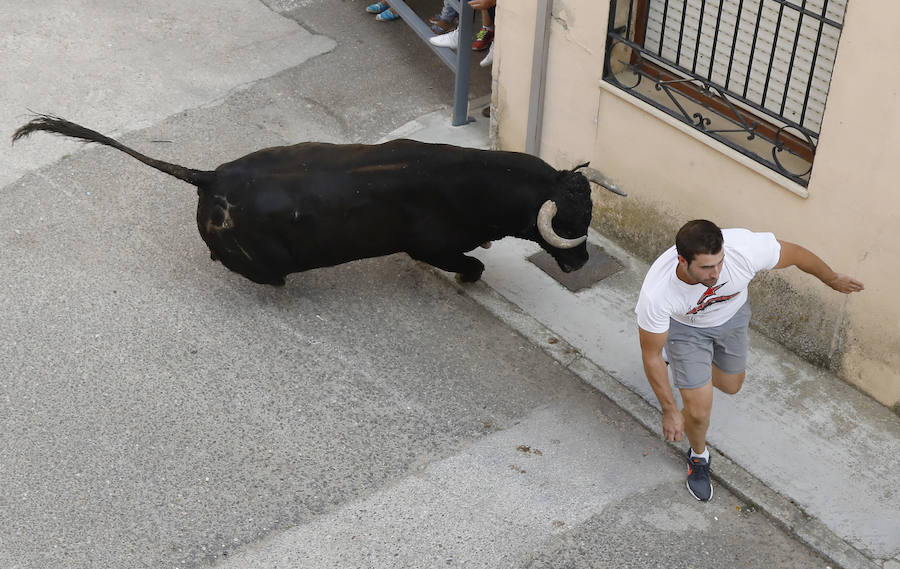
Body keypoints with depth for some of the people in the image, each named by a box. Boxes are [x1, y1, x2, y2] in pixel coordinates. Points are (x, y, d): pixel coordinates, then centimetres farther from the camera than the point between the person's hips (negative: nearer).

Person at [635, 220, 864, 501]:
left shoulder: (745, 248, -41)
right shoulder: (656, 293, -43)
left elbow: (795, 254, -18)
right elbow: (651, 355, -26)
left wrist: (833, 280, 1)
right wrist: (669, 410, -19)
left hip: (731, 315, 3)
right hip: (685, 325, -3)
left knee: (730, 386, 23)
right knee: (700, 411, -4)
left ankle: (688, 364, 56)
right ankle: (698, 456, 31)